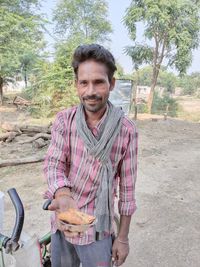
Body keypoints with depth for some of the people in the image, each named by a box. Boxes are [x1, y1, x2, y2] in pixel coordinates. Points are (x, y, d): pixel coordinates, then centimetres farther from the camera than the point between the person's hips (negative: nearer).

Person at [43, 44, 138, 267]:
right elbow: (53, 164, -15)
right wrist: (62, 196, -37)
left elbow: (127, 188, -8)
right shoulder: (64, 120, -8)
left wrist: (123, 237, -2)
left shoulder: (126, 130, -14)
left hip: (97, 231, -2)